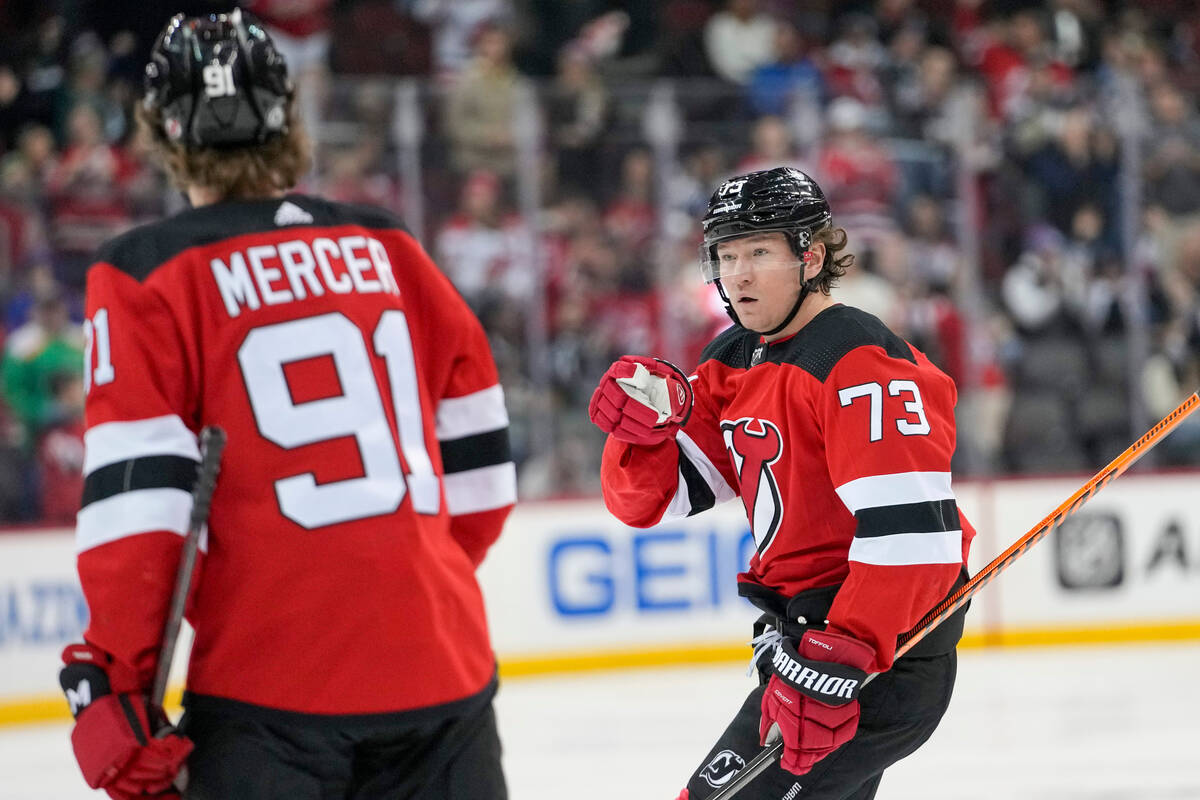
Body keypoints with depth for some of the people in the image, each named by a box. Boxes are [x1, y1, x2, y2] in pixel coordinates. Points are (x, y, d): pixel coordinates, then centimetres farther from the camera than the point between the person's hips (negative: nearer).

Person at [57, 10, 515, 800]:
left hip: (273, 688, -4)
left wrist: (114, 682, -5)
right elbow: (479, 468, 15)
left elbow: (134, 501, -10)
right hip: (442, 668, 4)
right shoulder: (393, 251, 10)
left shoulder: (147, 277, -3)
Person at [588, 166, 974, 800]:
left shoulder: (861, 361, -19)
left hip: (891, 645, -10)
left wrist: (840, 658, -35)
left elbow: (910, 528, -29)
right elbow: (648, 499, 8)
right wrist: (648, 421, -13)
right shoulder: (733, 364, 10)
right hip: (810, 629, 10)